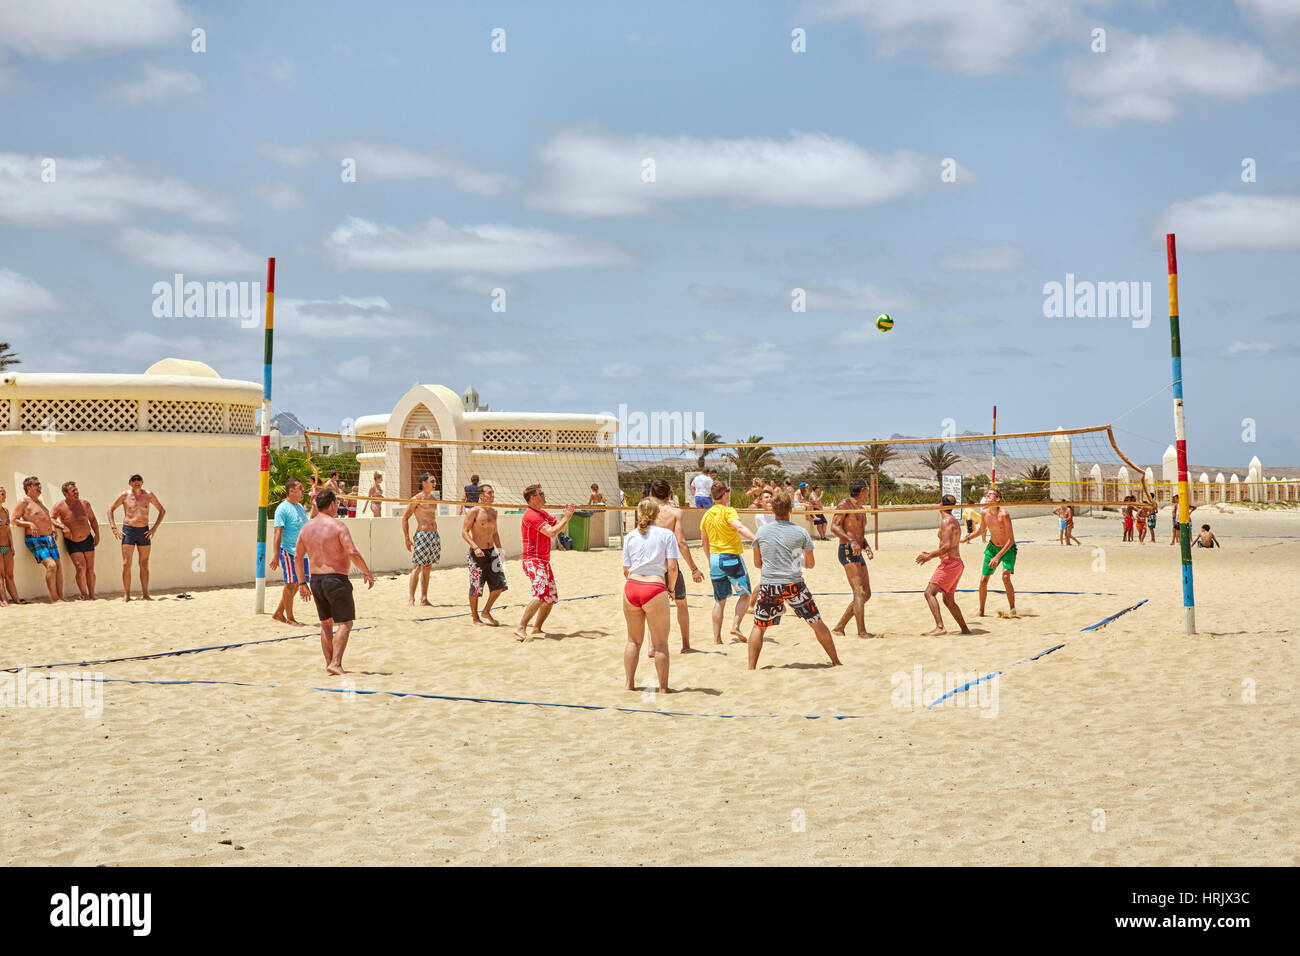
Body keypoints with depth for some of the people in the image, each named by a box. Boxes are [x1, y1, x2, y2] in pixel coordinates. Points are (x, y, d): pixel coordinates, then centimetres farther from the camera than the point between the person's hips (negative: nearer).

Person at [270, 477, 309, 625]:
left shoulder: (300, 507, 15)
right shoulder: (283, 508, -10)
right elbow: (278, 533, -16)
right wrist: (275, 556, -21)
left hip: (301, 552, 8)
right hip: (288, 552, -8)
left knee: (296, 584, 10)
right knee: (291, 584, -5)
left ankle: (278, 613, 21)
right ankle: (289, 618, 4)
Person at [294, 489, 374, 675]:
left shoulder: (306, 527, 8)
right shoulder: (337, 525, -11)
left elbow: (297, 557, 11)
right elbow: (353, 553, -19)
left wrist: (301, 583, 18)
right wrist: (367, 573, -7)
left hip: (316, 581, 7)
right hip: (336, 579, -7)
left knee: (326, 623, 20)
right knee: (345, 624, -3)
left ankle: (329, 661, 22)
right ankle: (336, 663, -14)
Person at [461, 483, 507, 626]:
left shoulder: (493, 511, 11)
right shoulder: (474, 511, -10)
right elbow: (464, 531, -14)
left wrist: (499, 548, 12)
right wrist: (475, 547, -25)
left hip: (491, 552, 7)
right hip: (477, 554, -7)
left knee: (499, 585, 3)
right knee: (475, 587, 2)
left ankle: (486, 612, 19)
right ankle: (475, 617, 15)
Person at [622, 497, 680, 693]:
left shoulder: (630, 537, 11)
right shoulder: (666, 534, 2)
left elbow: (626, 570, 9)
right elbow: (672, 567, -5)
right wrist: (671, 588, 9)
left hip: (631, 587, 4)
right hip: (655, 588, -4)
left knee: (633, 640, 17)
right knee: (661, 643, 6)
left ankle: (630, 684, 22)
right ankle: (663, 687, 10)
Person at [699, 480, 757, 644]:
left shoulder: (707, 515, 10)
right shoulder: (728, 511, -9)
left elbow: (704, 542, 17)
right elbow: (739, 528, -28)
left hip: (714, 558, 6)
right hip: (732, 557, -6)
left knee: (720, 601, 10)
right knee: (745, 593, 11)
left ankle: (717, 638, 6)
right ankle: (736, 625, -5)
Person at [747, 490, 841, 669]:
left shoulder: (761, 531, 2)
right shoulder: (801, 533, -2)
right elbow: (810, 563, 6)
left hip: (769, 585, 1)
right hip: (794, 585, -1)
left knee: (758, 626, 14)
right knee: (817, 623, 12)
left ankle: (751, 668, 7)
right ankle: (835, 661, 19)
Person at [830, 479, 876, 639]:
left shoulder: (862, 510, 23)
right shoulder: (845, 505, -4)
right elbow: (834, 527, -15)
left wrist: (866, 547, 10)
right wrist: (851, 541, -26)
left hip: (858, 555, 9)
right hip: (847, 552, -9)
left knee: (866, 595, 8)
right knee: (860, 592, -17)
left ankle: (839, 627, 14)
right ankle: (862, 631, -18)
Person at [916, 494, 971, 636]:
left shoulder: (946, 521, -11)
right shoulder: (954, 522, 20)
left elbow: (946, 546, -20)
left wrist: (929, 556, -11)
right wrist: (931, 554, 24)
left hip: (949, 563, -10)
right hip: (957, 563, 10)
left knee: (929, 593, -15)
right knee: (948, 600, 16)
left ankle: (940, 627, -25)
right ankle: (965, 629, 18)